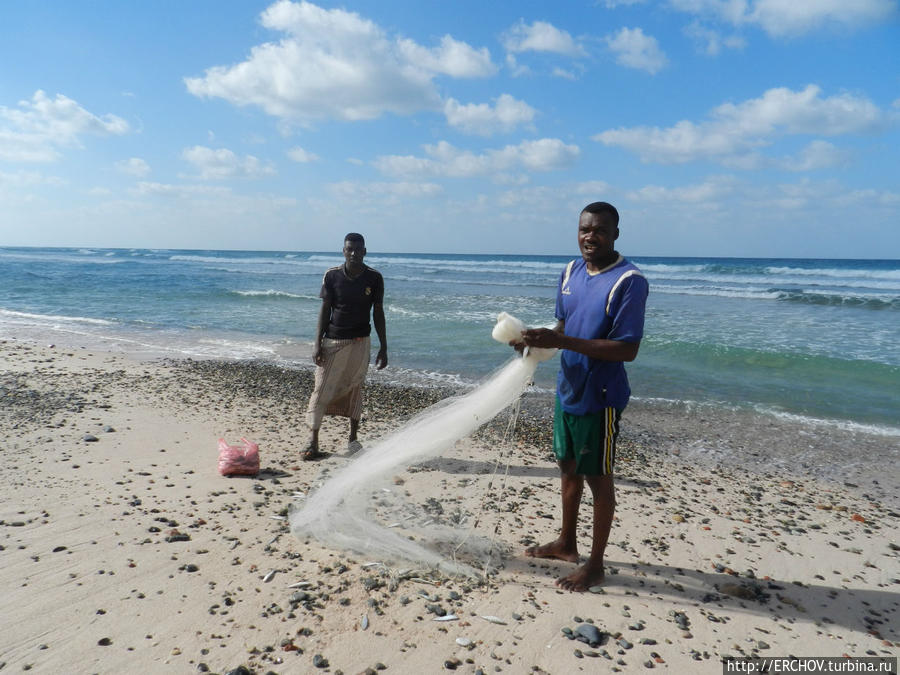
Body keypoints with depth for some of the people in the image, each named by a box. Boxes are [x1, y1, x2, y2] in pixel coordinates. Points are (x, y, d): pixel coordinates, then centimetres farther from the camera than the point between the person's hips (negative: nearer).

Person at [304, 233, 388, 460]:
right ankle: (313, 442, 5)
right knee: (322, 390, -3)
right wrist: (317, 343, -6)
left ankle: (353, 439, 22)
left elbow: (378, 313, 3)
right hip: (333, 341, 0)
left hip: (360, 341, 1)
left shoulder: (374, 278, -2)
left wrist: (383, 348, 1)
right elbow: (324, 310, 1)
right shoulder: (332, 276, -3)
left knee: (355, 390, 8)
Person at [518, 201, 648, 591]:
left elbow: (627, 350, -24)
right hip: (567, 389, 8)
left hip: (600, 397, -7)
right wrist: (538, 341, -8)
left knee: (597, 478, 6)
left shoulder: (629, 281, -19)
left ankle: (595, 564, 24)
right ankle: (566, 544, 40)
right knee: (568, 468, 20)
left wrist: (562, 341, -29)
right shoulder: (571, 272, 5)